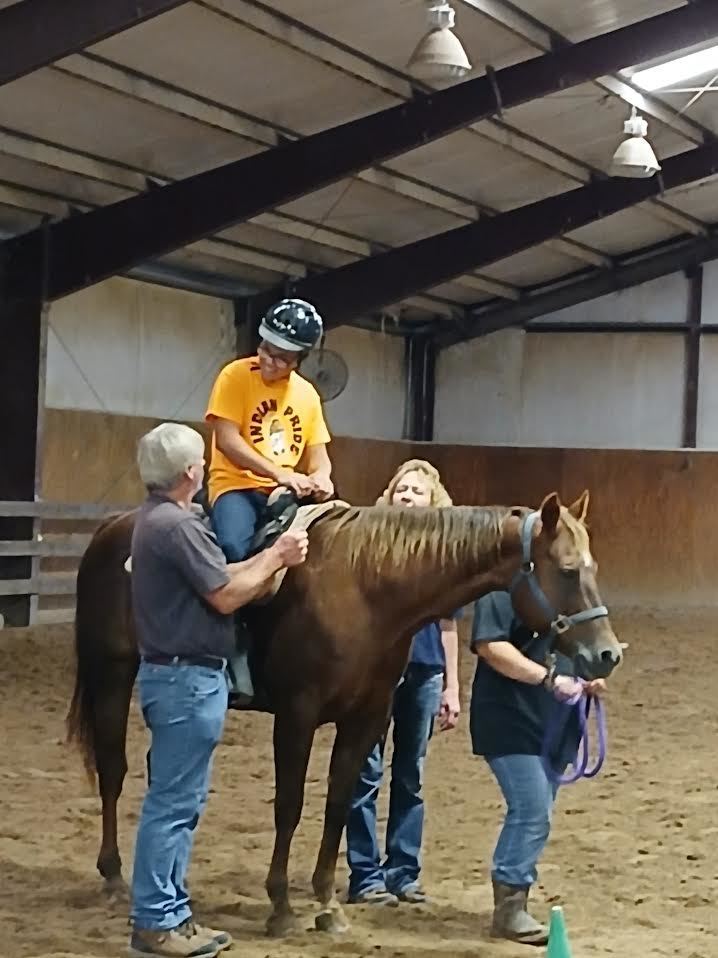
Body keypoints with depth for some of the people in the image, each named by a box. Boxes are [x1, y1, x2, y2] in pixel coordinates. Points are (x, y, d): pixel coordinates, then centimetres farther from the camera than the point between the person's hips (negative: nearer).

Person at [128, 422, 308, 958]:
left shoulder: (157, 518, 12)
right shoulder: (179, 525, -20)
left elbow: (218, 577, 13)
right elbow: (226, 596, -17)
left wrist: (272, 558, 9)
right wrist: (276, 558, -5)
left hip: (175, 674, 11)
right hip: (188, 679, -11)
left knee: (180, 800, 15)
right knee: (174, 802, -4)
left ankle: (170, 911, 21)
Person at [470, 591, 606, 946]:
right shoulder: (503, 591, -11)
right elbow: (490, 646, -22)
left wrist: (589, 678, 4)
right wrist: (547, 678, -27)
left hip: (556, 726, 9)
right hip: (512, 723, -9)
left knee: (535, 815, 12)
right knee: (532, 813, -12)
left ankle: (511, 905, 21)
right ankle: (509, 909, -2)